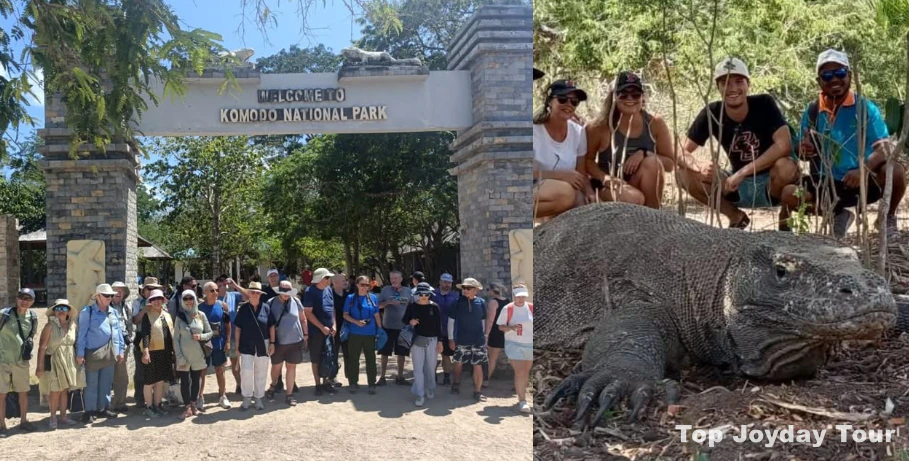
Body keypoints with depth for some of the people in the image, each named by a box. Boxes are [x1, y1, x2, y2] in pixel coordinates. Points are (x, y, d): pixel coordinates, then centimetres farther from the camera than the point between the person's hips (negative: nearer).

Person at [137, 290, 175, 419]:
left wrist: (174, 351, 13)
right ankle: (149, 408, 9)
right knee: (149, 381, 2)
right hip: (152, 352, -6)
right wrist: (145, 351, -24)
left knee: (160, 381, 12)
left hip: (165, 352, 6)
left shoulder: (167, 315, 13)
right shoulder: (147, 315, -6)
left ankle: (157, 405, 21)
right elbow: (145, 334, -15)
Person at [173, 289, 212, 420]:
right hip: (184, 355, -2)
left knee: (196, 380, 11)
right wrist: (179, 357, -9)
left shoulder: (201, 315, 1)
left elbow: (210, 333, 8)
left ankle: (194, 404, 26)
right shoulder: (180, 317, -3)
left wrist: (201, 337, -14)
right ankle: (187, 407, 11)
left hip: (198, 355, 2)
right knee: (185, 381, 1)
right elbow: (175, 339, -3)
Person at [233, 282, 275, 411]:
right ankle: (247, 398, 7)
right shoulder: (243, 308, -1)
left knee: (261, 373, 8)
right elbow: (238, 328, 2)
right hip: (246, 346, -1)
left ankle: (259, 398, 20)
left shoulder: (266, 307, -2)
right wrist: (236, 346, 0)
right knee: (246, 371, -8)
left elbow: (271, 326, 3)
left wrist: (272, 343, -1)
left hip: (263, 345, 1)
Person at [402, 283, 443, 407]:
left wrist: (439, 341, 0)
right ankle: (420, 394, -1)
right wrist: (410, 322, -14)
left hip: (432, 340, 0)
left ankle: (429, 389, 30)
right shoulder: (412, 306, -1)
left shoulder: (434, 307, -2)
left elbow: (439, 325, 2)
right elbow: (404, 320, 9)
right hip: (417, 340, 0)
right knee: (418, 368, -2)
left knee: (430, 367, 11)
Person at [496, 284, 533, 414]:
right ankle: (522, 401, -7)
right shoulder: (507, 309, -8)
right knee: (520, 372, -12)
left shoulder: (532, 308, -1)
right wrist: (511, 327, -21)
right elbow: (500, 326, -3)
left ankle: (522, 396, 28)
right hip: (514, 344, -3)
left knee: (526, 372, 12)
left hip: (530, 345, 3)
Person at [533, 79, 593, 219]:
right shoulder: (534, 129, -12)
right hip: (535, 189, -6)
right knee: (565, 193, -35)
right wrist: (560, 175, -23)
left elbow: (581, 173, 8)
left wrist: (590, 194, -14)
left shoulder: (578, 133, 3)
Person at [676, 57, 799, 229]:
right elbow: (682, 153, -11)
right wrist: (700, 166, -34)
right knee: (684, 174, -17)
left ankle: (785, 220, -5)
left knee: (786, 167, -37)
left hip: (770, 183, -3)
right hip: (737, 185, 3)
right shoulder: (711, 113, -10)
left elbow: (784, 145, -28)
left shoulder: (764, 104, -17)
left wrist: (743, 171, -32)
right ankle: (736, 217, 4)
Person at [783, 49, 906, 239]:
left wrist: (863, 169, -35)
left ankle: (889, 219, 2)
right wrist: (805, 151, -19)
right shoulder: (811, 111, 0)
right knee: (789, 195, -22)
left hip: (865, 182, -2)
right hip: (829, 184, 2)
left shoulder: (865, 107, -7)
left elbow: (884, 148, -16)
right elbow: (802, 153, 8)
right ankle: (838, 215, 10)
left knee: (895, 171, -32)